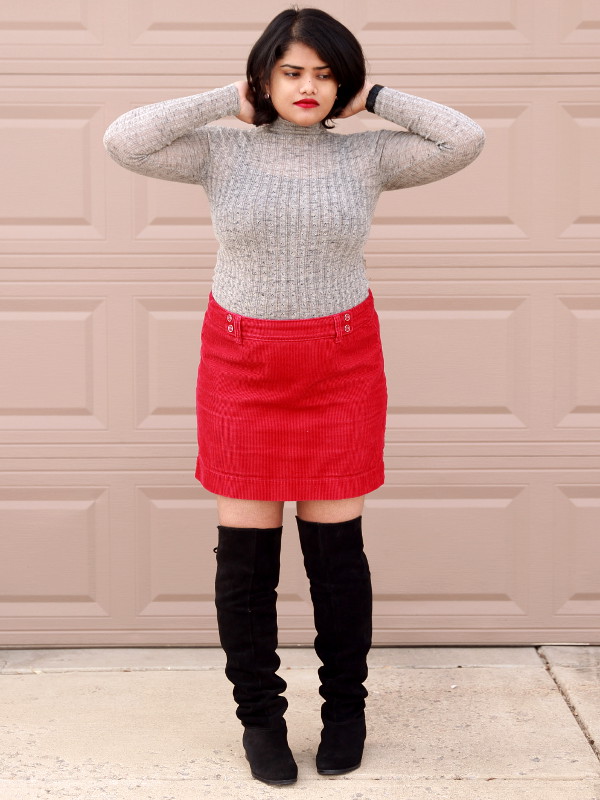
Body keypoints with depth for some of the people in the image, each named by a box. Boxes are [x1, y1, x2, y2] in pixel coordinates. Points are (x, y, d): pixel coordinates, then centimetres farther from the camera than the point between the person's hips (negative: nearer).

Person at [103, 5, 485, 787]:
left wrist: (375, 99, -4)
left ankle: (344, 706, 23)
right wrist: (227, 101, -7)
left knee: (336, 545, 5)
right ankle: (259, 715, 18)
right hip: (242, 366, 0)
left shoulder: (367, 154, 0)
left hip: (341, 366, 0)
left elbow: (466, 141, -10)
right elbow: (123, 141, -13)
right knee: (246, 551, 3)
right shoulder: (222, 151, -1)